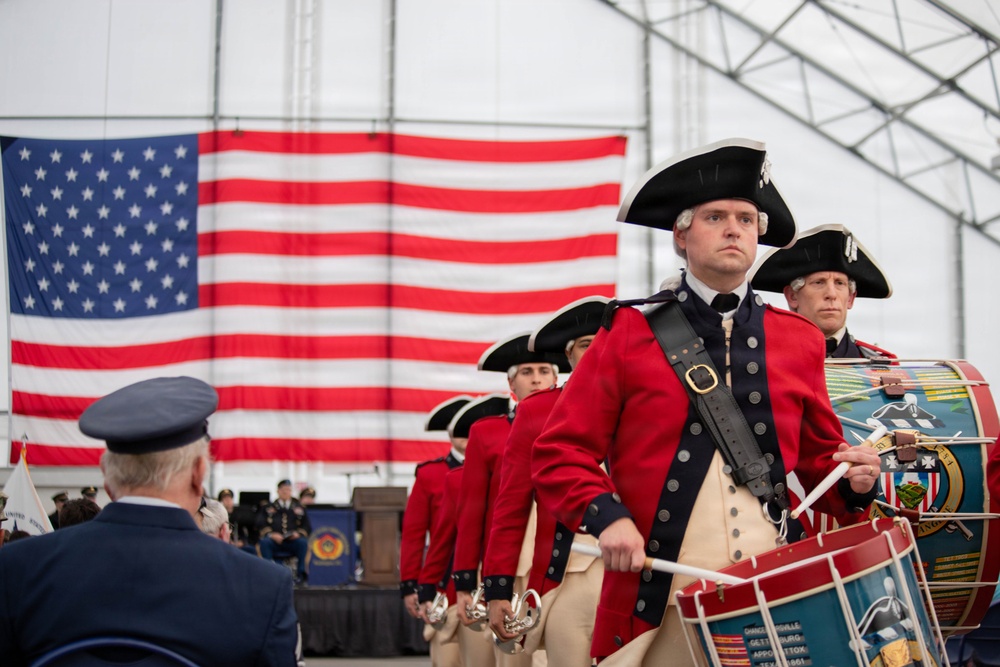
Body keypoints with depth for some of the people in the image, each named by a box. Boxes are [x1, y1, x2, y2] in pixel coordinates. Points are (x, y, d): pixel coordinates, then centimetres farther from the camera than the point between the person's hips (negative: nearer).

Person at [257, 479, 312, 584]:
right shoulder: (268, 508, 21)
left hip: (293, 541, 0)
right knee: (264, 542, -33)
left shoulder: (300, 508, 22)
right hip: (274, 540, 0)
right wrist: (271, 534, -12)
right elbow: (261, 524, 7)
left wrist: (299, 533, -9)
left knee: (303, 542, -33)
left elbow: (307, 526, 13)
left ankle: (301, 573, -24)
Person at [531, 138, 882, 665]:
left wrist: (853, 478, -2)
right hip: (663, 607, -2)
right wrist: (607, 517, -16)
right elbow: (558, 454, 0)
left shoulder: (798, 340, 11)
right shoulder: (629, 334, 2)